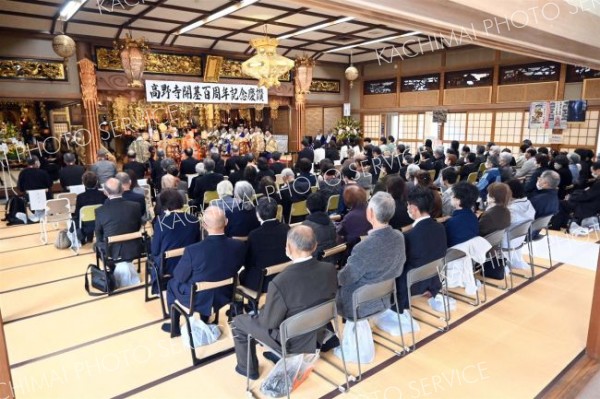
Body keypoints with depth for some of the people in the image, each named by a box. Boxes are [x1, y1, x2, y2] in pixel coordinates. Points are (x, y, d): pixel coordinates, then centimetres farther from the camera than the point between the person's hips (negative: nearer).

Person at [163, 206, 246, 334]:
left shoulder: (192, 250, -30)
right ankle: (204, 322, 47)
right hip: (224, 296, 3)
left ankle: (174, 326, 41)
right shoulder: (240, 246, -20)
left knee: (172, 283, 27)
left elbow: (179, 277, -13)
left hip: (197, 299, -3)